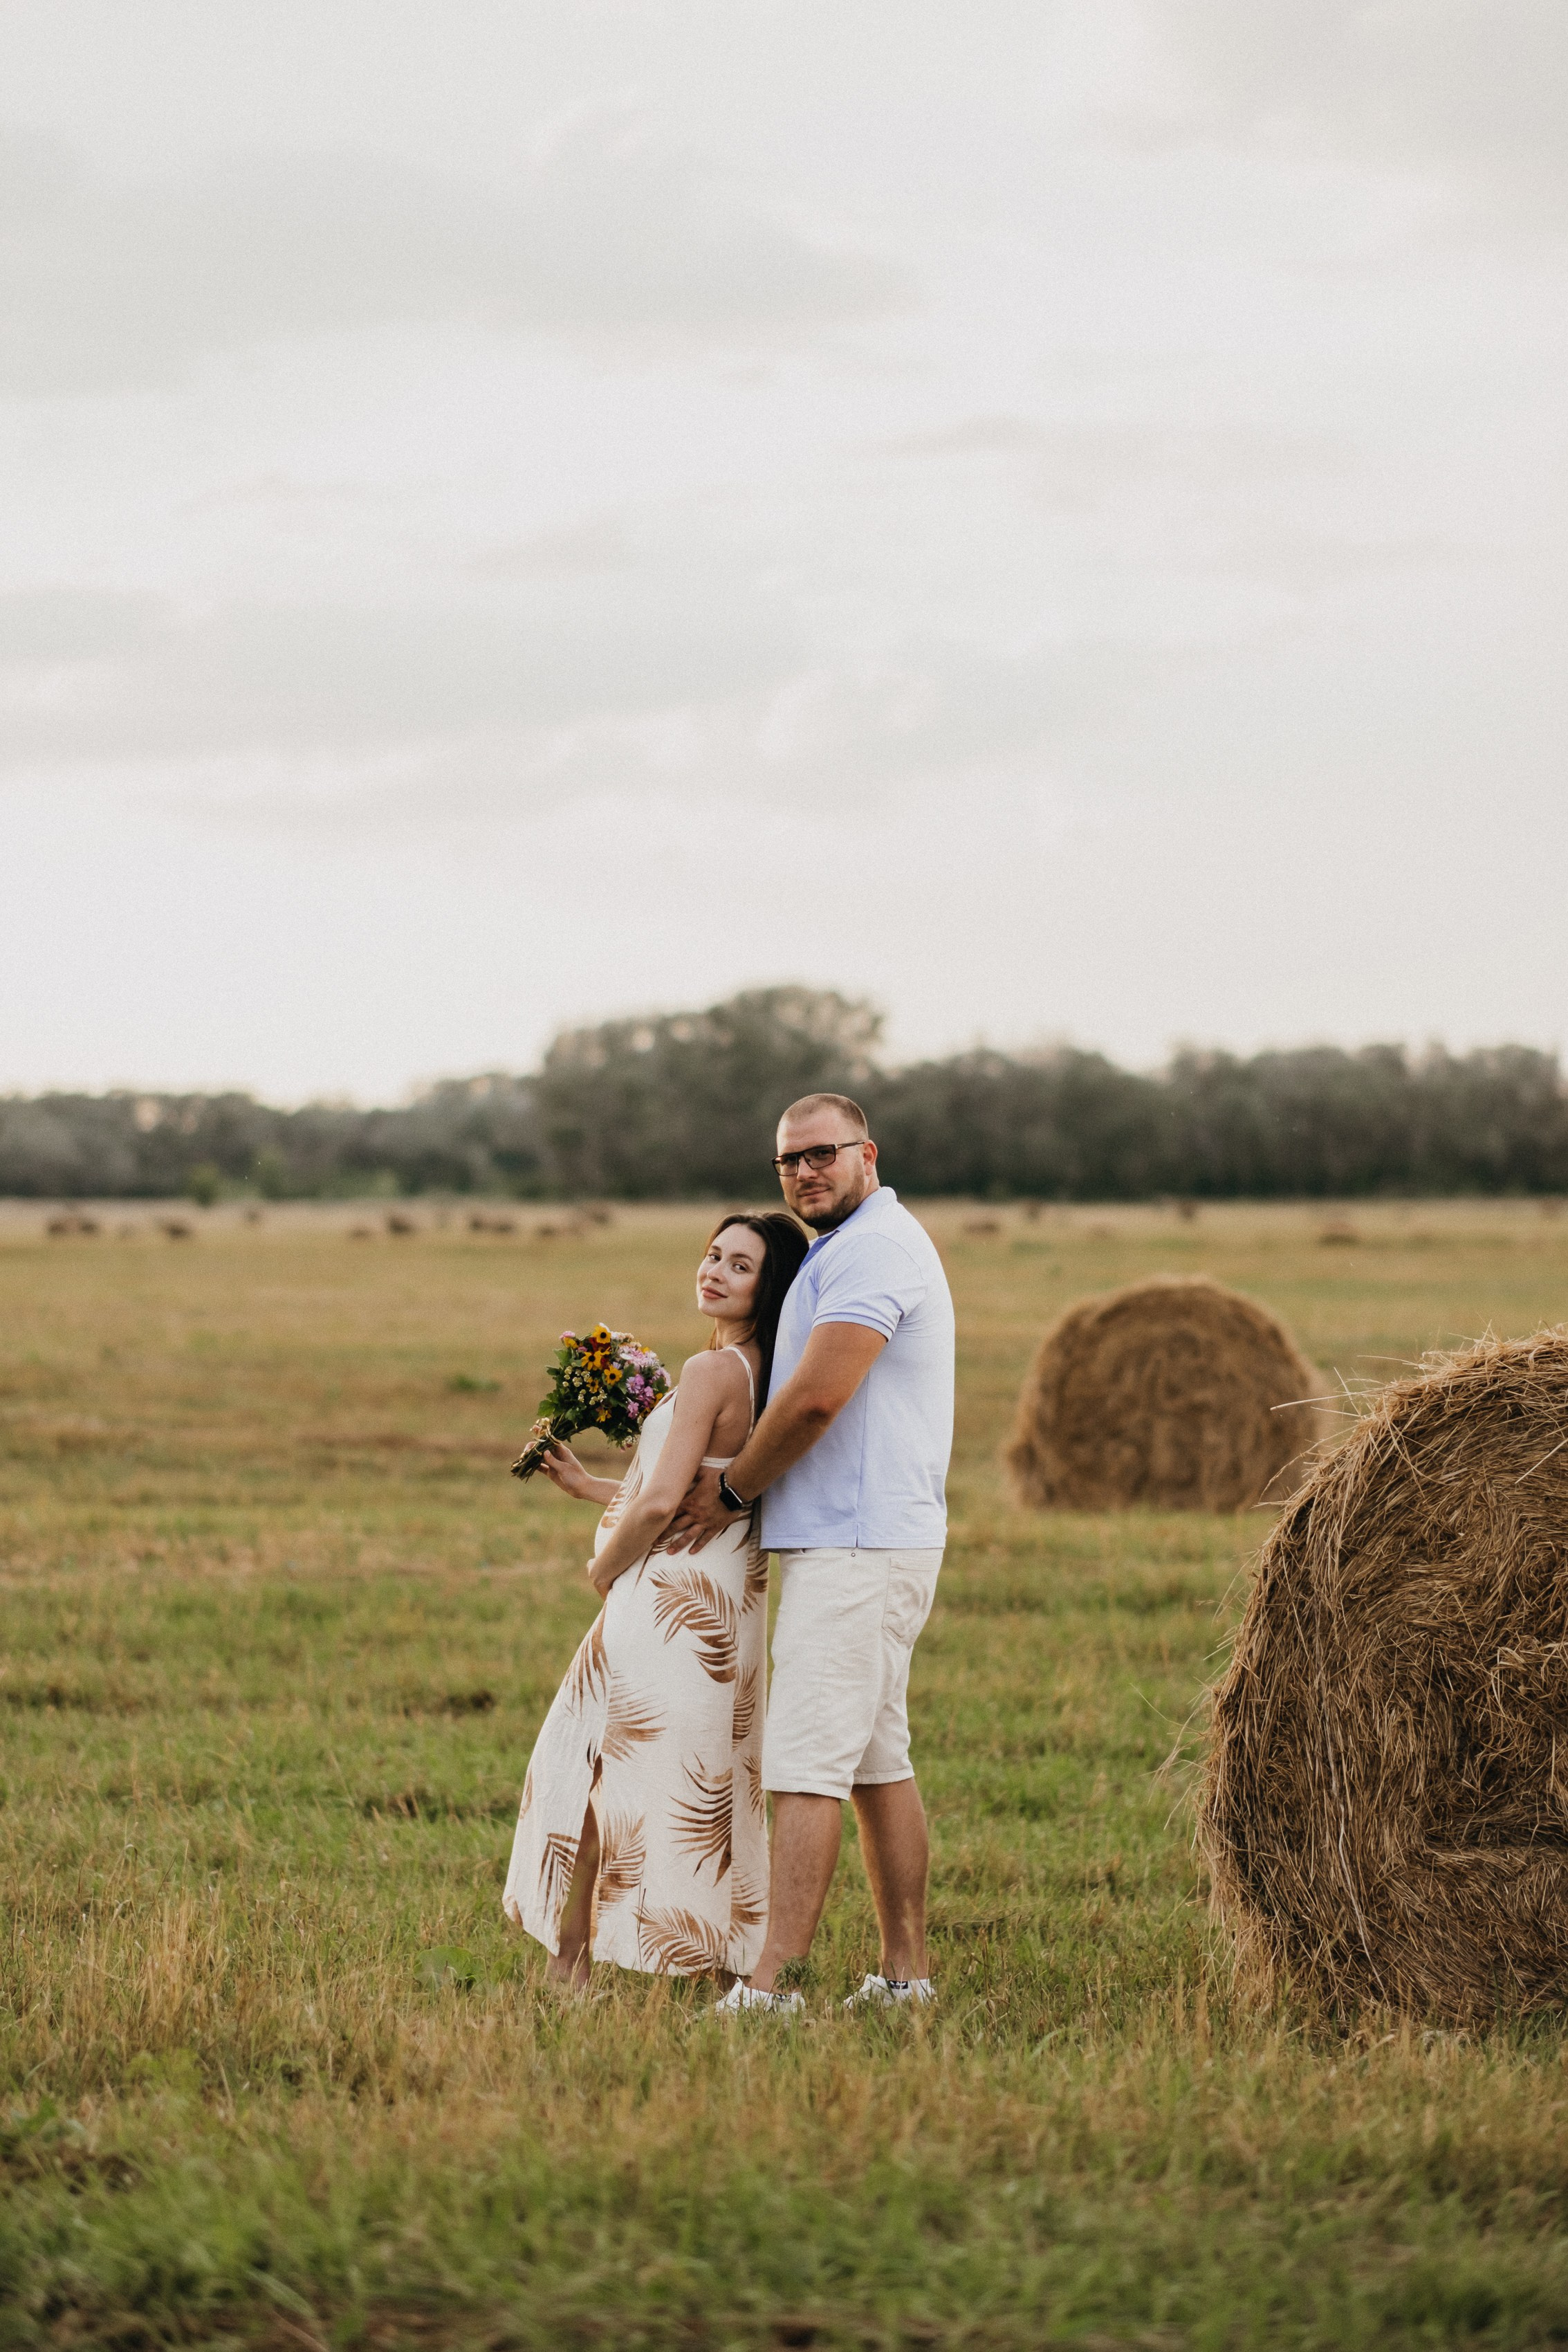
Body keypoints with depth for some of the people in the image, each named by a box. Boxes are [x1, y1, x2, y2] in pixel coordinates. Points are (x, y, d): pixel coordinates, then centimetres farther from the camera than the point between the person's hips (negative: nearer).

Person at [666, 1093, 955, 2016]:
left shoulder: (874, 1247, -14)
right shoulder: (868, 1244, 20)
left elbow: (817, 1397, -22)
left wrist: (732, 1491, -8)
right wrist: (738, 1477, 11)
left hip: (855, 1546, -11)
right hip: (870, 1537, 11)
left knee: (806, 1766, -14)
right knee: (879, 1762, 13)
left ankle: (769, 1986, -18)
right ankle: (906, 1972, 17)